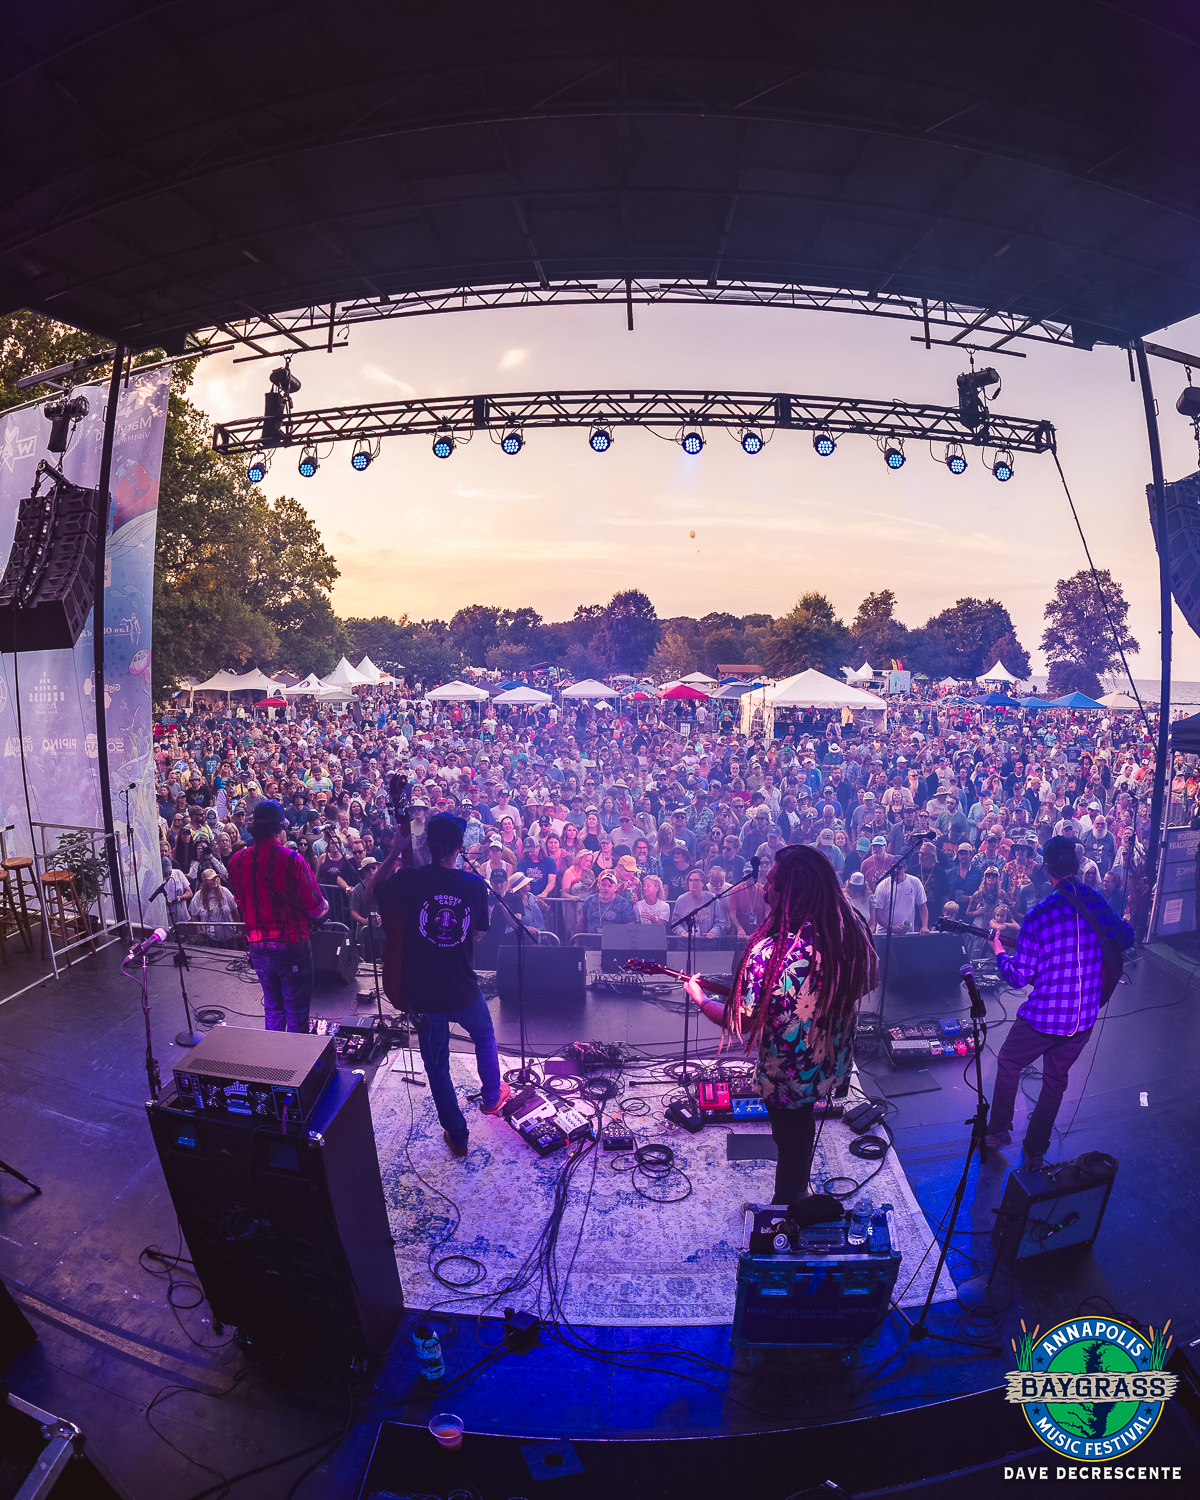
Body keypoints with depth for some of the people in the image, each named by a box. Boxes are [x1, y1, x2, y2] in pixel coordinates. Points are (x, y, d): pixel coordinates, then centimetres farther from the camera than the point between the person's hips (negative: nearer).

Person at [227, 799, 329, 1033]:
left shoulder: (237, 860, -2)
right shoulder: (292, 859, -18)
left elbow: (240, 902, 13)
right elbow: (318, 909, -14)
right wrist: (323, 906, 9)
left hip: (257, 947, 5)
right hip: (292, 947, -5)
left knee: (273, 1009, 21)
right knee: (297, 1013, 8)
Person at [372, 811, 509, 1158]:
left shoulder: (409, 880, -18)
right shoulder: (474, 884, -13)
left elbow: (374, 889, 3)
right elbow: (478, 932, 2)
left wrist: (394, 852, 3)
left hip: (423, 994, -1)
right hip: (464, 991, 1)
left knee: (437, 1064, 19)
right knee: (484, 1036, 32)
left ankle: (457, 1136, 30)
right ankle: (492, 1096, 49)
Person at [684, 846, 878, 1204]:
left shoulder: (768, 952, -35)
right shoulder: (852, 934, -18)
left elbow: (740, 1024, -23)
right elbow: (865, 985, 2)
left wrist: (700, 999, -5)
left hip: (787, 1079, -5)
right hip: (834, 1065, 5)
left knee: (791, 1142, 22)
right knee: (801, 1125, 33)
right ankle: (799, 1193, 57)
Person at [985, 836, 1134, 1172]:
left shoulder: (1038, 915, -20)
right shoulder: (1098, 903, -6)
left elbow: (1018, 978, -14)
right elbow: (1127, 938, 13)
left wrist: (999, 953, 4)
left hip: (1043, 1016, -5)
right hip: (1084, 1018, 5)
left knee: (1008, 1064, 20)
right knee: (1056, 1080, 22)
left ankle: (999, 1131, 28)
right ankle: (1035, 1153, 31)